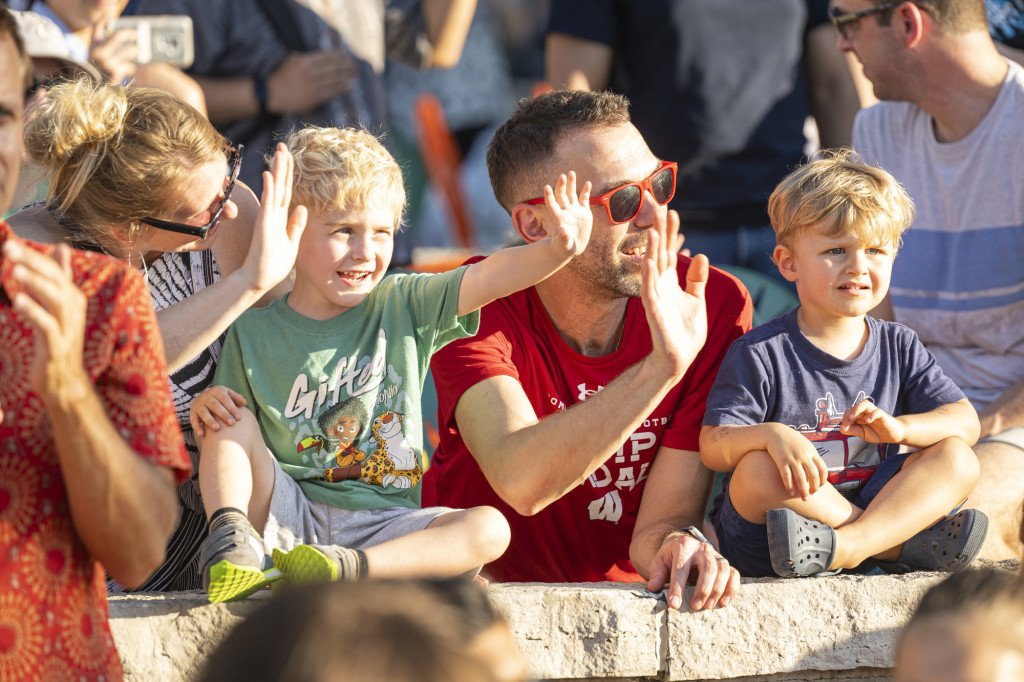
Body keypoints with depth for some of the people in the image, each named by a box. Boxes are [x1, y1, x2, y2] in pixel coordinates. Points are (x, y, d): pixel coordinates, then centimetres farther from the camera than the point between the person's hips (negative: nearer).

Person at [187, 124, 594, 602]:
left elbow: (492, 277, -10)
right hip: (286, 515, -1)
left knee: (490, 527, -24)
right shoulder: (254, 334, 4)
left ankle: (353, 567, -41)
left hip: (381, 523, 1)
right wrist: (206, 410, -16)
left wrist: (558, 250, -30)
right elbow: (227, 441, 9)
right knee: (232, 415, -17)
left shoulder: (403, 307, 6)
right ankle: (229, 536, -32)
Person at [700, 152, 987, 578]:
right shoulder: (760, 355, -6)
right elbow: (713, 446, -14)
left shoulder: (898, 348, 9)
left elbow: (965, 422, 2)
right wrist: (771, 435, -36)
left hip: (873, 503, 4)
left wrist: (898, 428, -18)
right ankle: (913, 544, -27)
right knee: (757, 470, -34)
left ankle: (848, 544, -37)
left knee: (957, 458, -14)